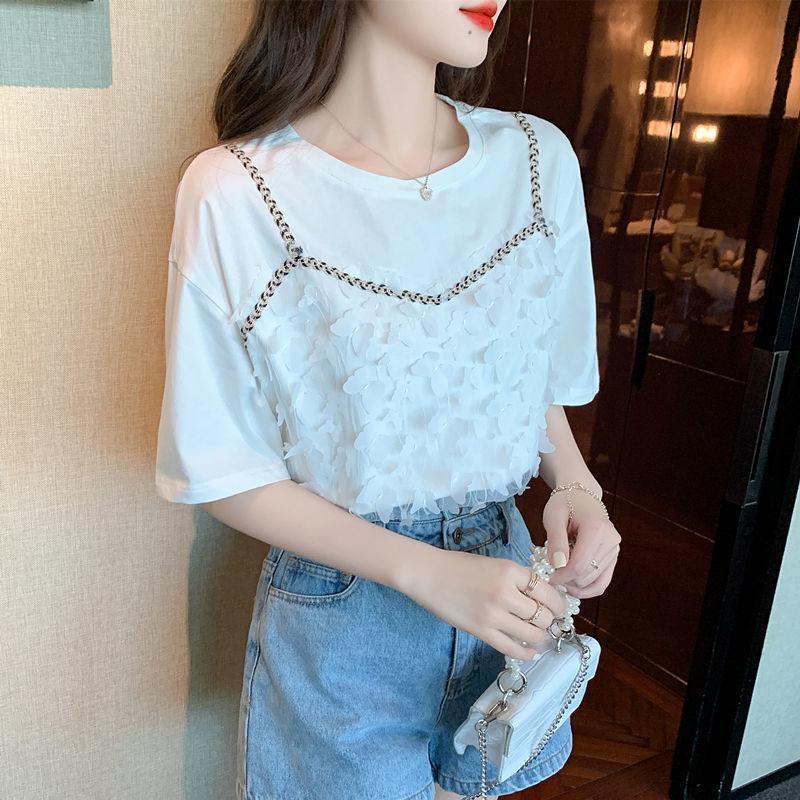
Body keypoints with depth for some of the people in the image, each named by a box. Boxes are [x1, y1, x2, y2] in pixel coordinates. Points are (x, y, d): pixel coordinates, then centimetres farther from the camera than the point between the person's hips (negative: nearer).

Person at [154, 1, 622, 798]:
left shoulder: (540, 160, -6)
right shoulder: (237, 194, -19)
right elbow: (224, 475, -12)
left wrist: (573, 483, -10)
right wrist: (425, 572, -19)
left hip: (502, 578, 4)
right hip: (339, 612, -4)